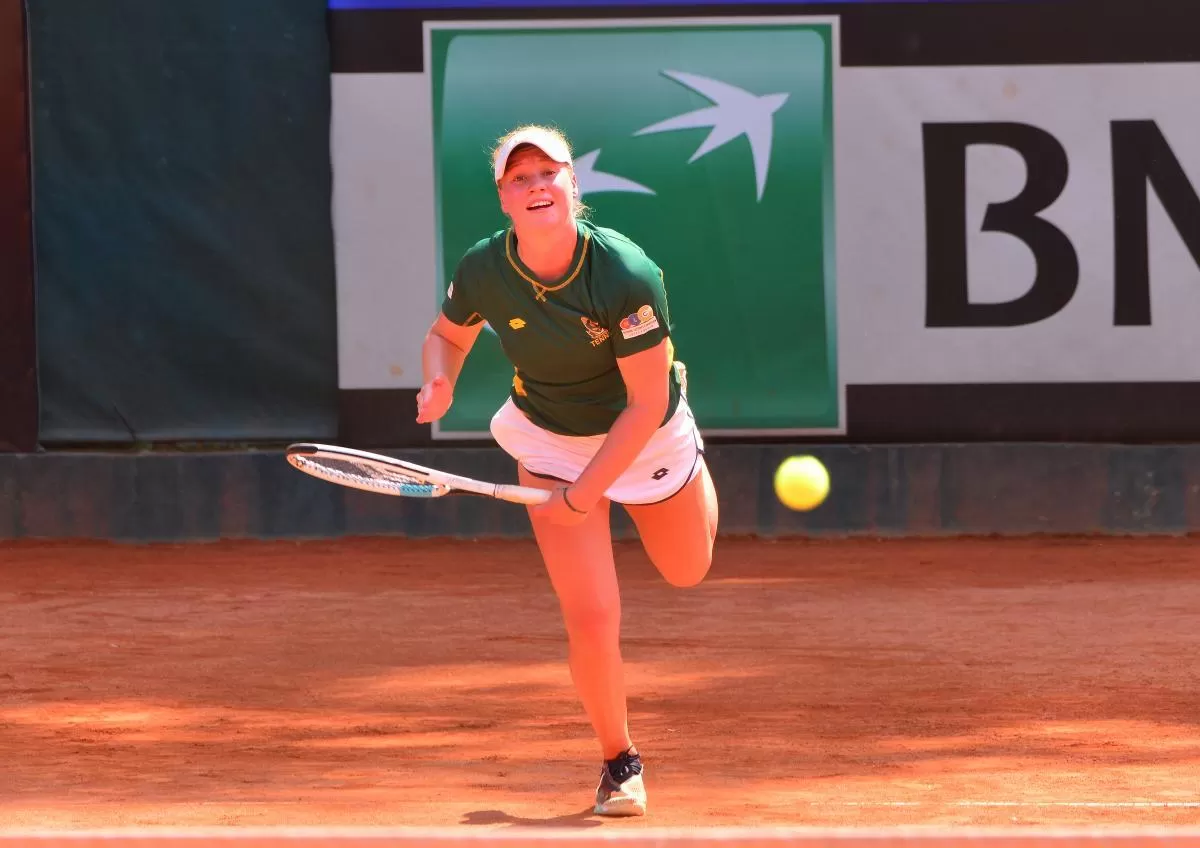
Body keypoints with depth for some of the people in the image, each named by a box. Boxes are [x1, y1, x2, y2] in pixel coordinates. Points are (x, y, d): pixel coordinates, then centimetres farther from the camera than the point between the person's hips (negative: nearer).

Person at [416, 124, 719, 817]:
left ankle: (696, 467, 56)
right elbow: (448, 335, 2)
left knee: (687, 571, 23)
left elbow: (644, 405, -26)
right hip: (551, 441, 1)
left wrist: (582, 495, -26)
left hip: (643, 435, -1)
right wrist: (440, 384, -22)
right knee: (592, 617, -10)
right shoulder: (483, 272, -22)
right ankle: (620, 762, 15)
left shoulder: (627, 276, -32)